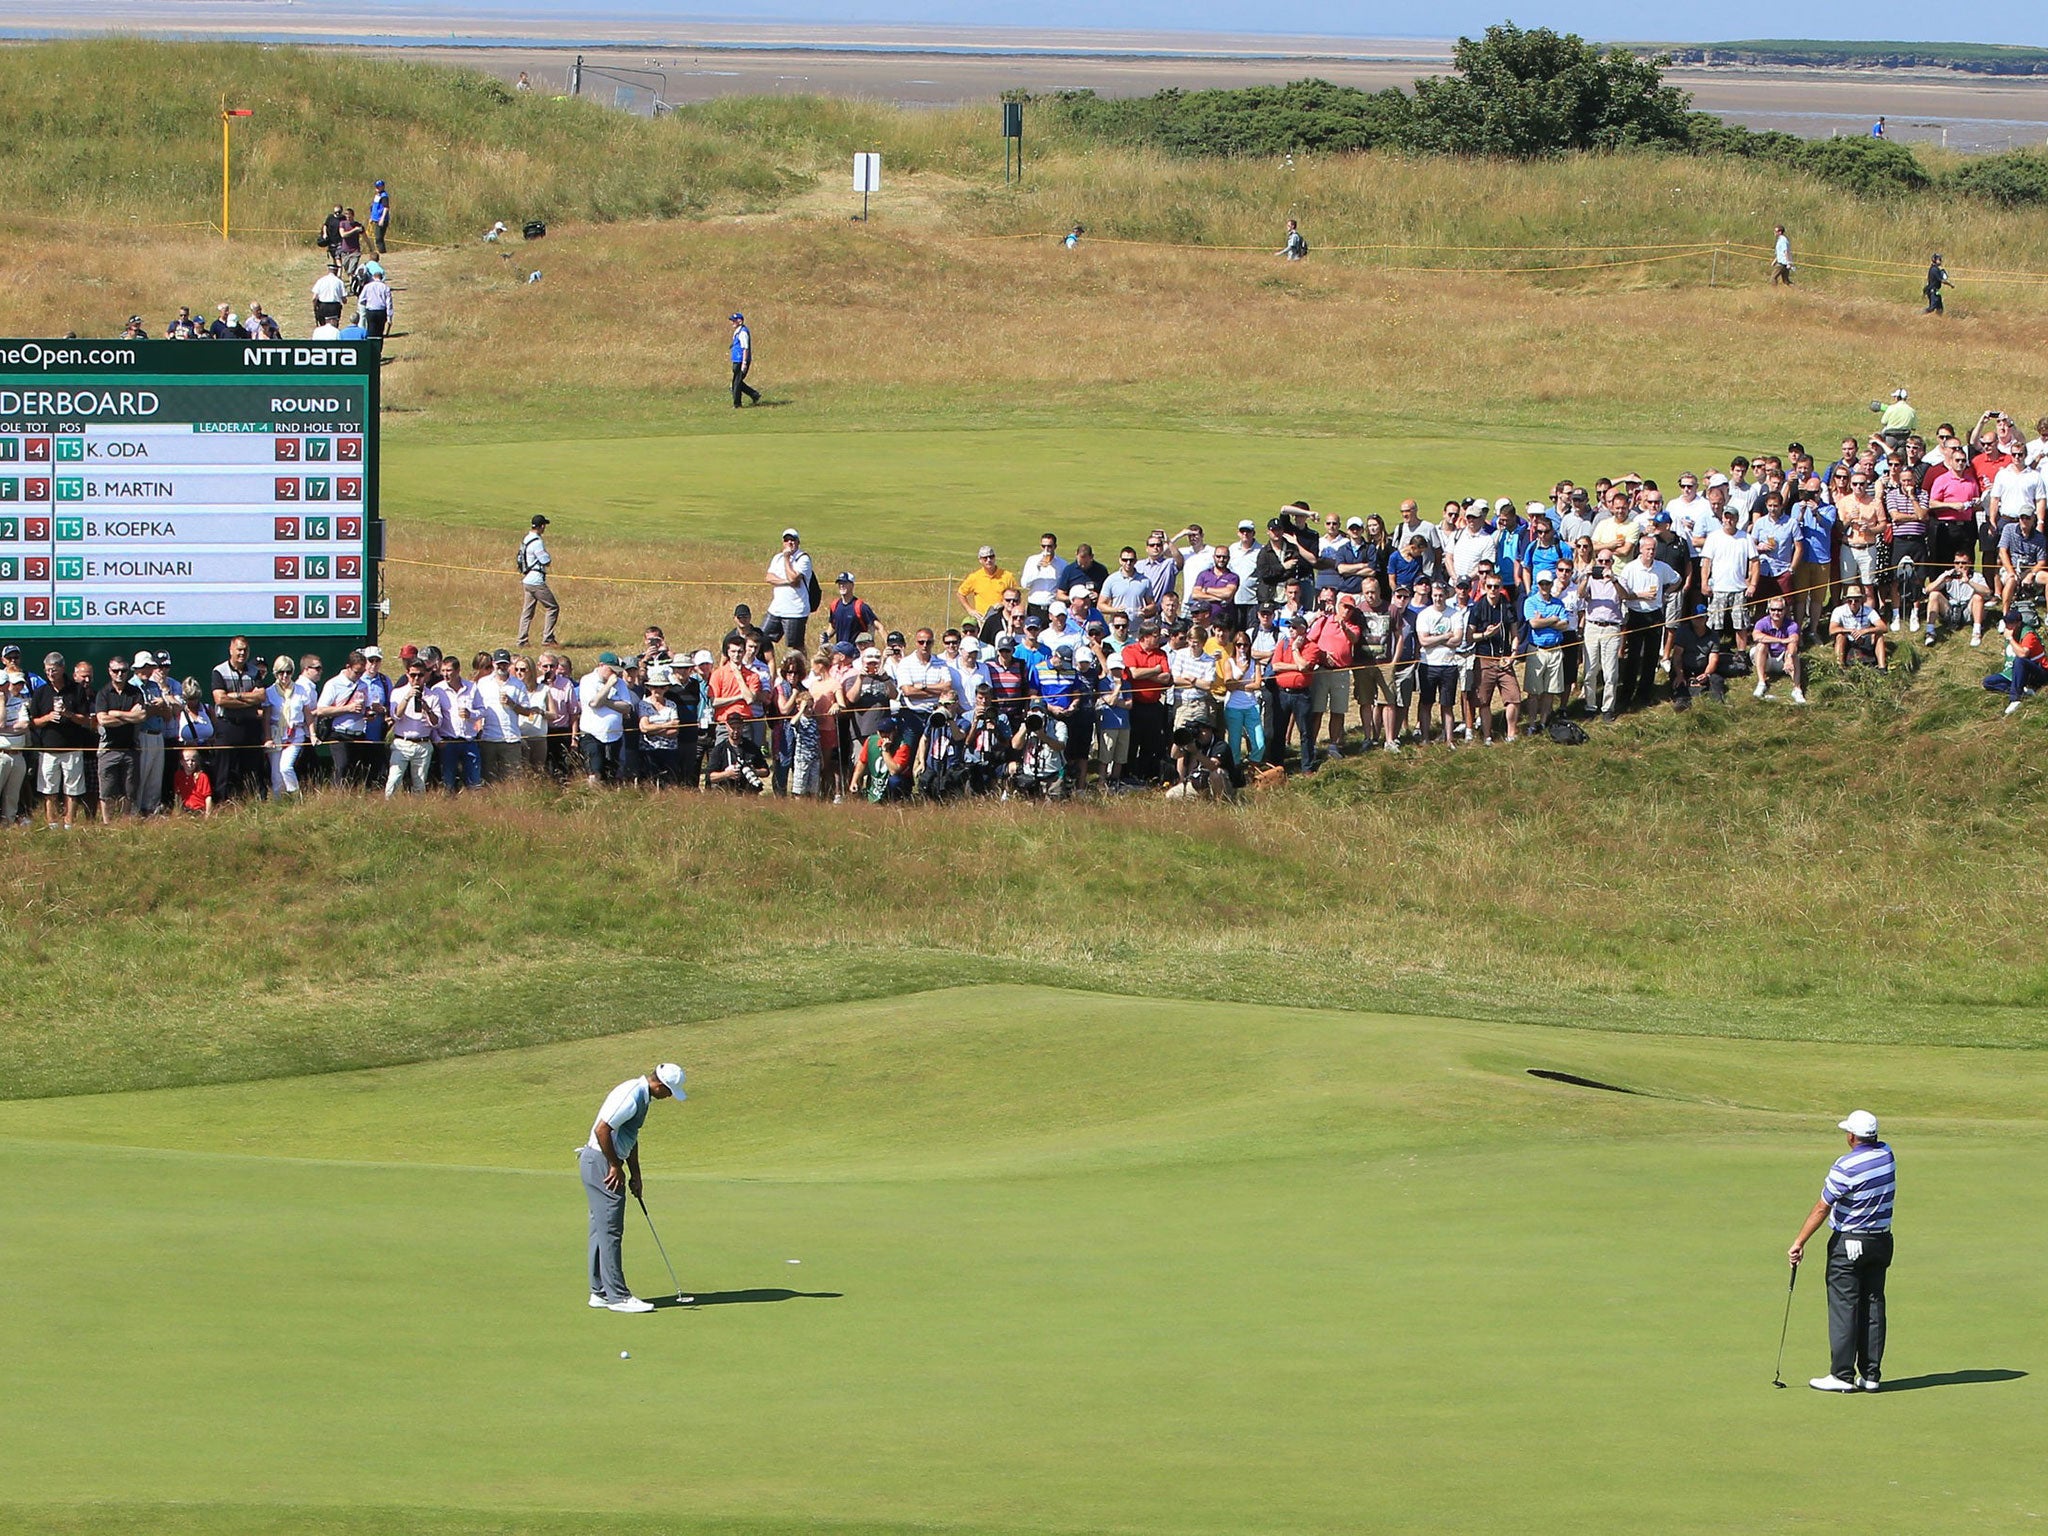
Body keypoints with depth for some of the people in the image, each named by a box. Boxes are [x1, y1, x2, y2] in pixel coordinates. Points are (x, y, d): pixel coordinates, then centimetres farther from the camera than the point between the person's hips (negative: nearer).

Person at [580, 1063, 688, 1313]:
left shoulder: (642, 1096, 12)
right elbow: (602, 1129, -25)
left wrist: (635, 1174, 20)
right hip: (600, 1163, -10)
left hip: (605, 1164, 10)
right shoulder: (631, 1098, -21)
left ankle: (600, 1292, 17)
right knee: (610, 1231, -8)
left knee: (602, 1229, 12)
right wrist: (615, 1167, -16)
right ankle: (617, 1295, -8)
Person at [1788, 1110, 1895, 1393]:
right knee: (1873, 1306, 8)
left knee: (1843, 1308, -2)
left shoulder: (1846, 1167, -19)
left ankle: (1842, 1375, -3)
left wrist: (1799, 1242, -8)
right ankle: (1871, 1375, 8)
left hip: (1848, 1244, -6)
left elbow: (1822, 1209, -15)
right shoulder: (1887, 1156, 0)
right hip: (1881, 1241, 6)